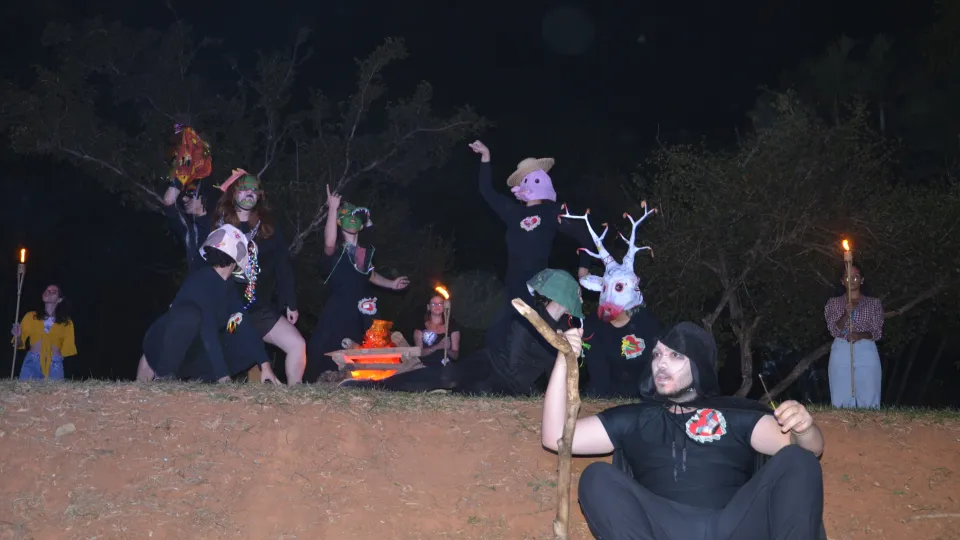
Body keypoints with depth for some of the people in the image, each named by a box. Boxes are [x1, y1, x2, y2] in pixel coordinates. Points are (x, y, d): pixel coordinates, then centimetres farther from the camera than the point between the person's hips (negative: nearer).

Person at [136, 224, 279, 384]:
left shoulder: (227, 284, 1)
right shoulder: (201, 283, -25)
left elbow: (244, 325, -3)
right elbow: (209, 333, -33)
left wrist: (265, 365, -11)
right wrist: (223, 377, -39)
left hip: (190, 352, 8)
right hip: (162, 346, -8)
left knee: (249, 349, -6)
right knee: (190, 315, -38)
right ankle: (163, 374, -20)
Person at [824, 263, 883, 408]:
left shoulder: (874, 303, 13)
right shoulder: (834, 303, 13)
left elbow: (877, 332, 5)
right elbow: (834, 330, 1)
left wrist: (861, 335, -16)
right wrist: (846, 314, -18)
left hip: (867, 352, 0)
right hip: (841, 352, 0)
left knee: (869, 401, -8)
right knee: (841, 401, -5)